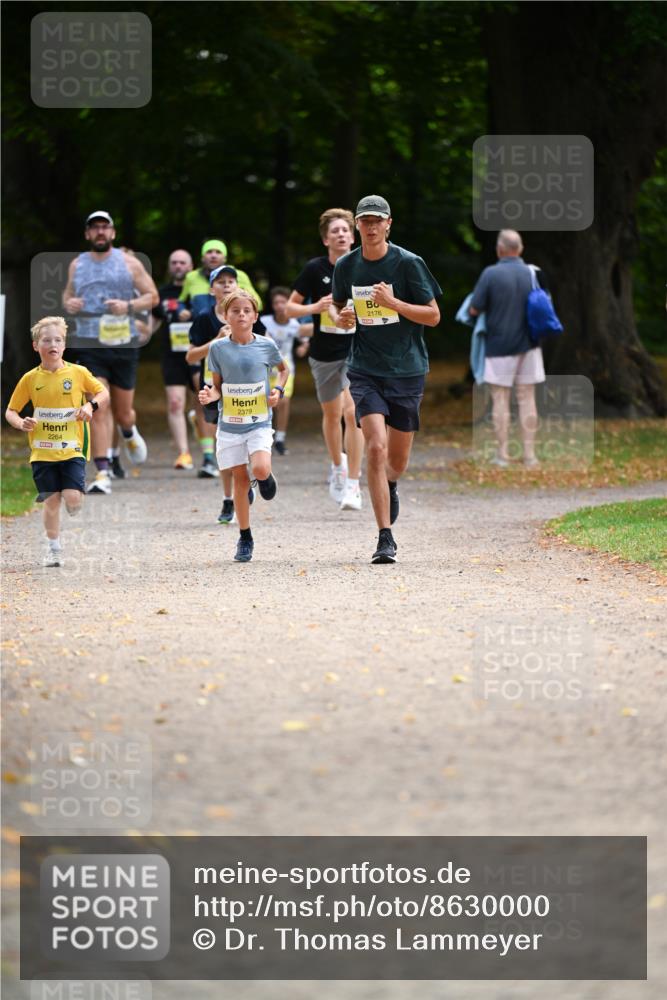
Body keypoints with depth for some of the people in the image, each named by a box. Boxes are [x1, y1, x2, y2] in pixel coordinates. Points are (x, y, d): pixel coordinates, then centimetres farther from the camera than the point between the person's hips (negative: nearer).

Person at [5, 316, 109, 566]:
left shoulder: (77, 373, -2)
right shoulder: (30, 379, 0)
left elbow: (103, 393, 10)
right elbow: (11, 411, 6)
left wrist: (91, 405, -10)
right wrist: (21, 423, -15)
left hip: (72, 449, -1)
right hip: (42, 451, 1)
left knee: (72, 499, -13)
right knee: (51, 501, 1)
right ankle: (53, 548, 16)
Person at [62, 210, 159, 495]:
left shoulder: (129, 263, 2)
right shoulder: (77, 265, 9)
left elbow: (152, 296, 4)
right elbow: (67, 294, 22)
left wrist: (129, 306, -14)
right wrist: (69, 303, -2)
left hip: (124, 344, 0)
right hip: (89, 346, 0)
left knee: (122, 412, 10)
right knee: (97, 410, -12)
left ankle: (129, 434, 48)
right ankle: (102, 474, -13)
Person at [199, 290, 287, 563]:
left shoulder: (265, 345, -5)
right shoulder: (219, 348, -4)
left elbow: (283, 369, 14)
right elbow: (218, 386, 3)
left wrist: (278, 391, -3)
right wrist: (210, 395, -19)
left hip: (259, 422, -1)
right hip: (230, 424, 1)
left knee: (260, 469, -24)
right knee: (240, 478, 4)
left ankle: (267, 477, 15)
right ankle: (245, 538, 17)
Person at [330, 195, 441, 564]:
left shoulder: (408, 263, -7)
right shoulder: (346, 266, 2)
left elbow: (433, 316, -6)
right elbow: (336, 303, 21)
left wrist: (392, 302, -20)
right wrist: (339, 317, -3)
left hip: (407, 370, -1)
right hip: (366, 370, 1)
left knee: (397, 461, 8)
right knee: (375, 448, -17)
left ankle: (390, 484, 47)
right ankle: (385, 539, -14)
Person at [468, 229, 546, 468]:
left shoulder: (490, 274, -12)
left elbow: (474, 310, -11)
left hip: (499, 347, -3)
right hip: (528, 347, 3)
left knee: (500, 401, 4)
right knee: (527, 400, 8)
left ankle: (502, 455, 5)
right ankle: (529, 454, 7)